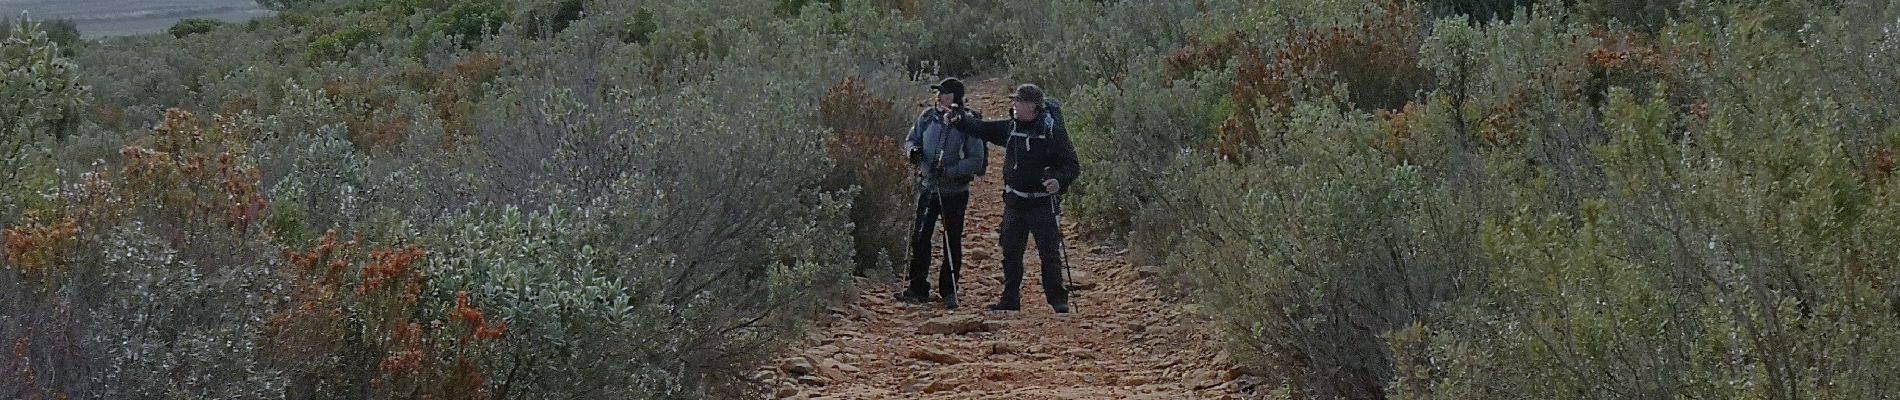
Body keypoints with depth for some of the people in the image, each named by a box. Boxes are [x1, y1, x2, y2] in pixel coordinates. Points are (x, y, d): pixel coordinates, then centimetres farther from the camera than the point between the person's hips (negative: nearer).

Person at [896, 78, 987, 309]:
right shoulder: (928, 118, 2)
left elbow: (976, 160, -14)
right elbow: (911, 139, 13)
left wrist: (949, 171, -24)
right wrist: (913, 150, -11)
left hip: (955, 191, -4)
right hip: (928, 187, 4)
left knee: (952, 241, 5)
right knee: (919, 237, 2)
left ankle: (949, 291, 16)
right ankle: (918, 288, 11)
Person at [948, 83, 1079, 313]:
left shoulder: (1053, 131, -11)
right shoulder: (1011, 128, 6)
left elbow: (1072, 166, -11)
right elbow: (983, 130, 15)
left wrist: (1060, 181, -30)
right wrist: (958, 121, 0)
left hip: (1043, 203, -6)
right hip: (1014, 202, 6)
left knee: (1049, 253, -2)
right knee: (1010, 252, 8)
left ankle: (1058, 301, 7)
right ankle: (1010, 299, 18)